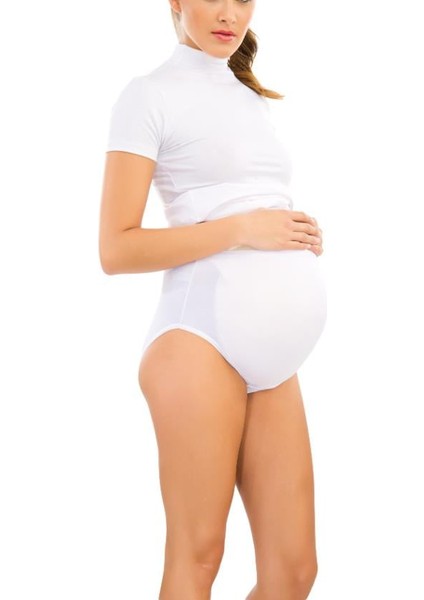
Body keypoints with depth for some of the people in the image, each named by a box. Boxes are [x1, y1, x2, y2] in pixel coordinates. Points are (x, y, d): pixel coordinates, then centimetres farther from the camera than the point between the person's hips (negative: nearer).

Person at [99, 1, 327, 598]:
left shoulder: (254, 99, 22)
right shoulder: (150, 94, 0)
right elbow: (116, 248, -7)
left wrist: (302, 234, 7)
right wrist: (242, 228, -13)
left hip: (273, 350, 7)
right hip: (202, 332, -7)